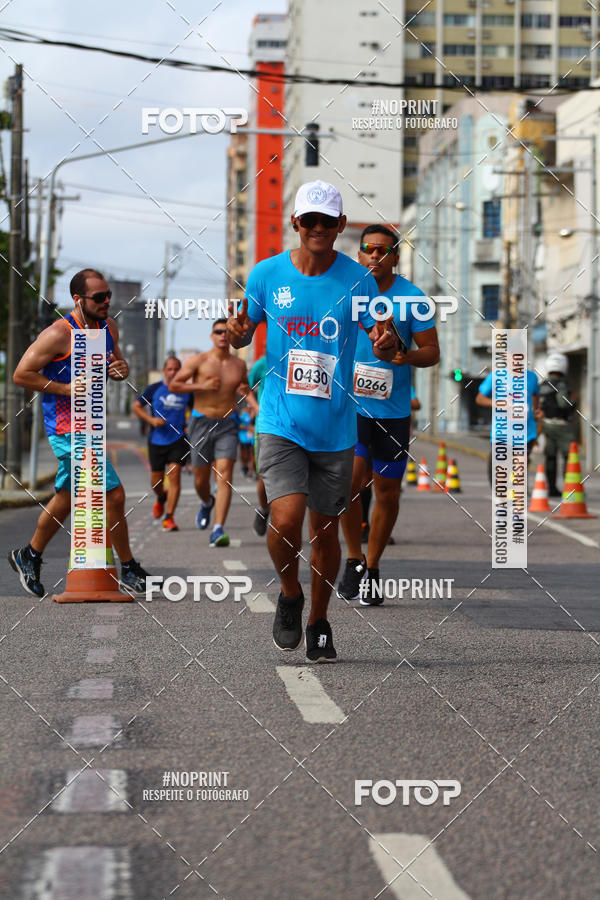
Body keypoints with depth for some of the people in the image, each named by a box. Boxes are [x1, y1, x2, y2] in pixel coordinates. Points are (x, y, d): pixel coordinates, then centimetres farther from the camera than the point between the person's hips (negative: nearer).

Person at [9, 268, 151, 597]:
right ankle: (129, 570, 0)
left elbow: (116, 362, 21)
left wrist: (121, 369, -4)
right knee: (113, 495, -11)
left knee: (67, 497, 20)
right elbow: (21, 374, -15)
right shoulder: (58, 334, -18)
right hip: (67, 428, -9)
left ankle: (29, 557, 37)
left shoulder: (109, 327, 6)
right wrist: (67, 389, -21)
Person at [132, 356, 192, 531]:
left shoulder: (186, 391, 3)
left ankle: (169, 518, -14)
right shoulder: (154, 389, -2)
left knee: (174, 475, -15)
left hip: (178, 440, 0)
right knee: (156, 482, 7)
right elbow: (136, 407, 4)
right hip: (157, 440, 0)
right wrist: (151, 420, -12)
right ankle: (161, 497, 44)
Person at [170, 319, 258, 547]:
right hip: (201, 423, -1)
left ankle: (218, 530, -23)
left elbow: (246, 389, 23)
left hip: (227, 425, 1)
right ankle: (207, 503, 46)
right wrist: (201, 386, -14)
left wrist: (255, 405, 4)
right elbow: (174, 385, -4)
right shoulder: (198, 361, -2)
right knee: (201, 479, 9)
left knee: (224, 476, -16)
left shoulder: (239, 365, 7)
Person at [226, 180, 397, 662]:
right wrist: (238, 332, -11)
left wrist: (387, 343, -22)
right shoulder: (266, 274, 0)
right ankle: (290, 596, 12)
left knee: (326, 530, 9)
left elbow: (385, 347, 2)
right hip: (281, 423, -1)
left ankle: (319, 622, 29)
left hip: (336, 429, 1)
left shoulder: (357, 279, -2)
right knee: (286, 520, -18)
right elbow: (244, 333, 13)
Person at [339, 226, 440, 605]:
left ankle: (372, 568, 23)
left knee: (388, 492, 6)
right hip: (350, 403, 0)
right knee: (348, 480, -15)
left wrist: (408, 356, -21)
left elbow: (432, 351, -2)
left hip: (393, 408, 0)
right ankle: (354, 560, 5)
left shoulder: (412, 297, -3)